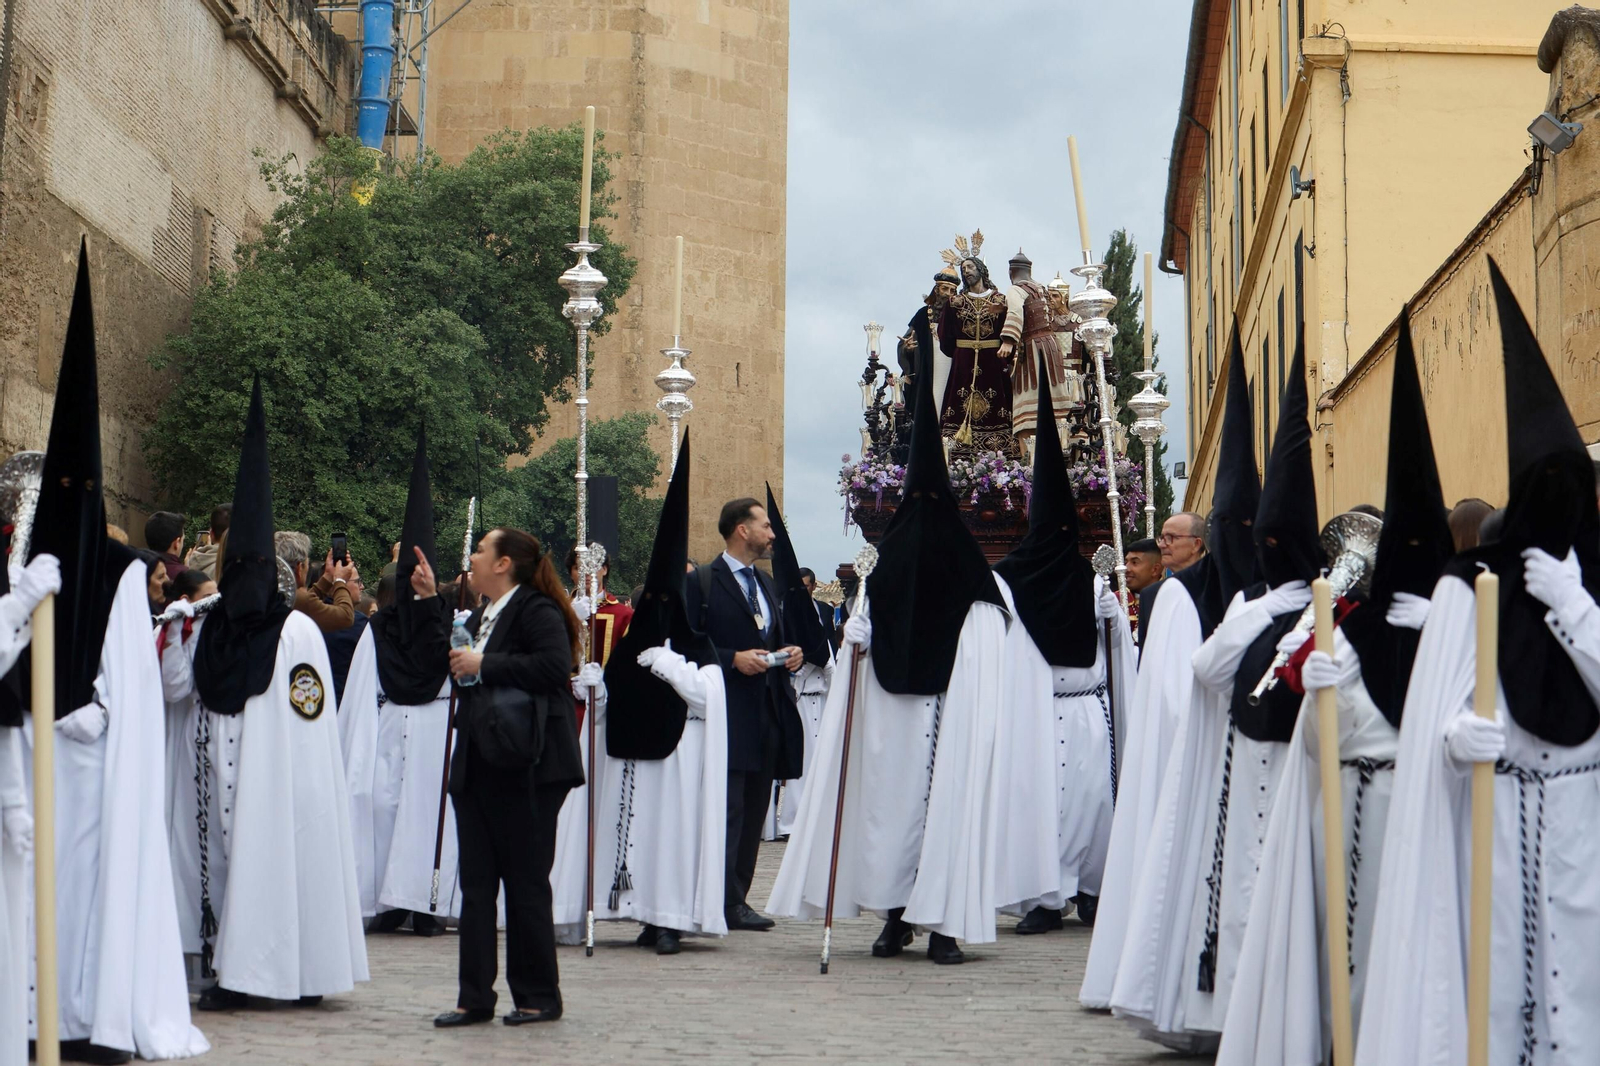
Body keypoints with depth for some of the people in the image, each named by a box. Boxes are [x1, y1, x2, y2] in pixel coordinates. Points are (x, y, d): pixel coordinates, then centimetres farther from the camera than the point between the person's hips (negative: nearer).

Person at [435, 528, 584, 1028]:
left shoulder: (538, 611, -11)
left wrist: (485, 664, -20)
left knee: (526, 883, 0)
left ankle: (539, 996, 11)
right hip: (477, 764, 9)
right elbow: (450, 661, 24)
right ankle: (475, 997, 13)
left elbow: (555, 666, -26)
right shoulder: (482, 615, 18)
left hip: (524, 768, -9)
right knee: (476, 884, 8)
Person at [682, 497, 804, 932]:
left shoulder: (766, 583, 20)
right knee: (728, 809, -9)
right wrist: (733, 659, -18)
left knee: (754, 811, 9)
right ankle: (728, 902, -7)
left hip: (769, 712, 8)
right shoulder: (703, 582, -4)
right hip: (729, 712, -8)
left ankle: (737, 897, 15)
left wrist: (792, 653, 5)